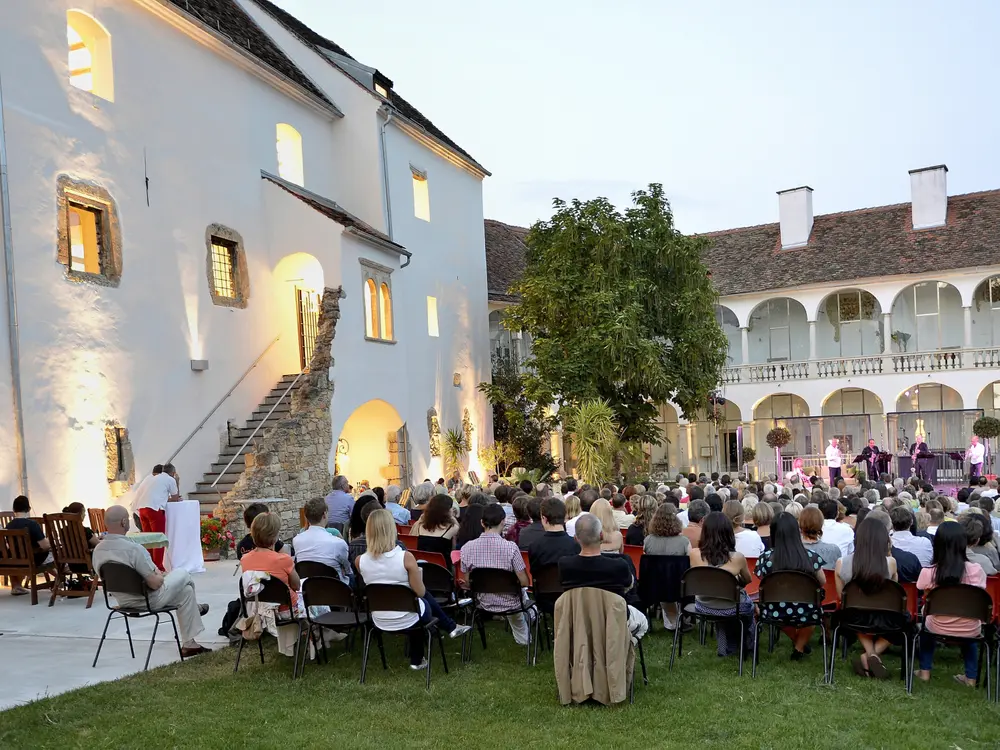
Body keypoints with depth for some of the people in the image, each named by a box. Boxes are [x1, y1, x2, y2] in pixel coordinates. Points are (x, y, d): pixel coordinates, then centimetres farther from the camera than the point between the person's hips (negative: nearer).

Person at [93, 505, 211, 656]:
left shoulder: (97, 550, -9)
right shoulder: (133, 549, -33)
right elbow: (155, 583, -28)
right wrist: (160, 576, -3)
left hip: (122, 601, 8)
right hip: (148, 600, -8)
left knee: (185, 589, 26)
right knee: (183, 574, 18)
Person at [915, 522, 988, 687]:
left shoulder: (928, 572, -20)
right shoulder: (976, 570, -19)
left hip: (938, 628, -1)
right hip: (969, 631, 1)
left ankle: (925, 671, 34)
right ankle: (971, 677, 38)